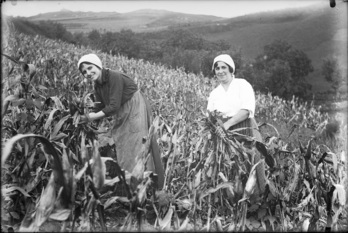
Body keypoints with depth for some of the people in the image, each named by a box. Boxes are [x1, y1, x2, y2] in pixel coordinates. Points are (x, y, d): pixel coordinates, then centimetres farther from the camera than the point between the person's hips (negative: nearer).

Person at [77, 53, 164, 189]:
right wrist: (85, 117, -14)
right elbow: (100, 108, 2)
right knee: (122, 151, 13)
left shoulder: (114, 77, -25)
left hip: (136, 110, -9)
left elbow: (114, 107, -28)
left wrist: (92, 117, -26)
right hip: (122, 115, 9)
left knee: (137, 149, -7)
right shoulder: (97, 85, 1)